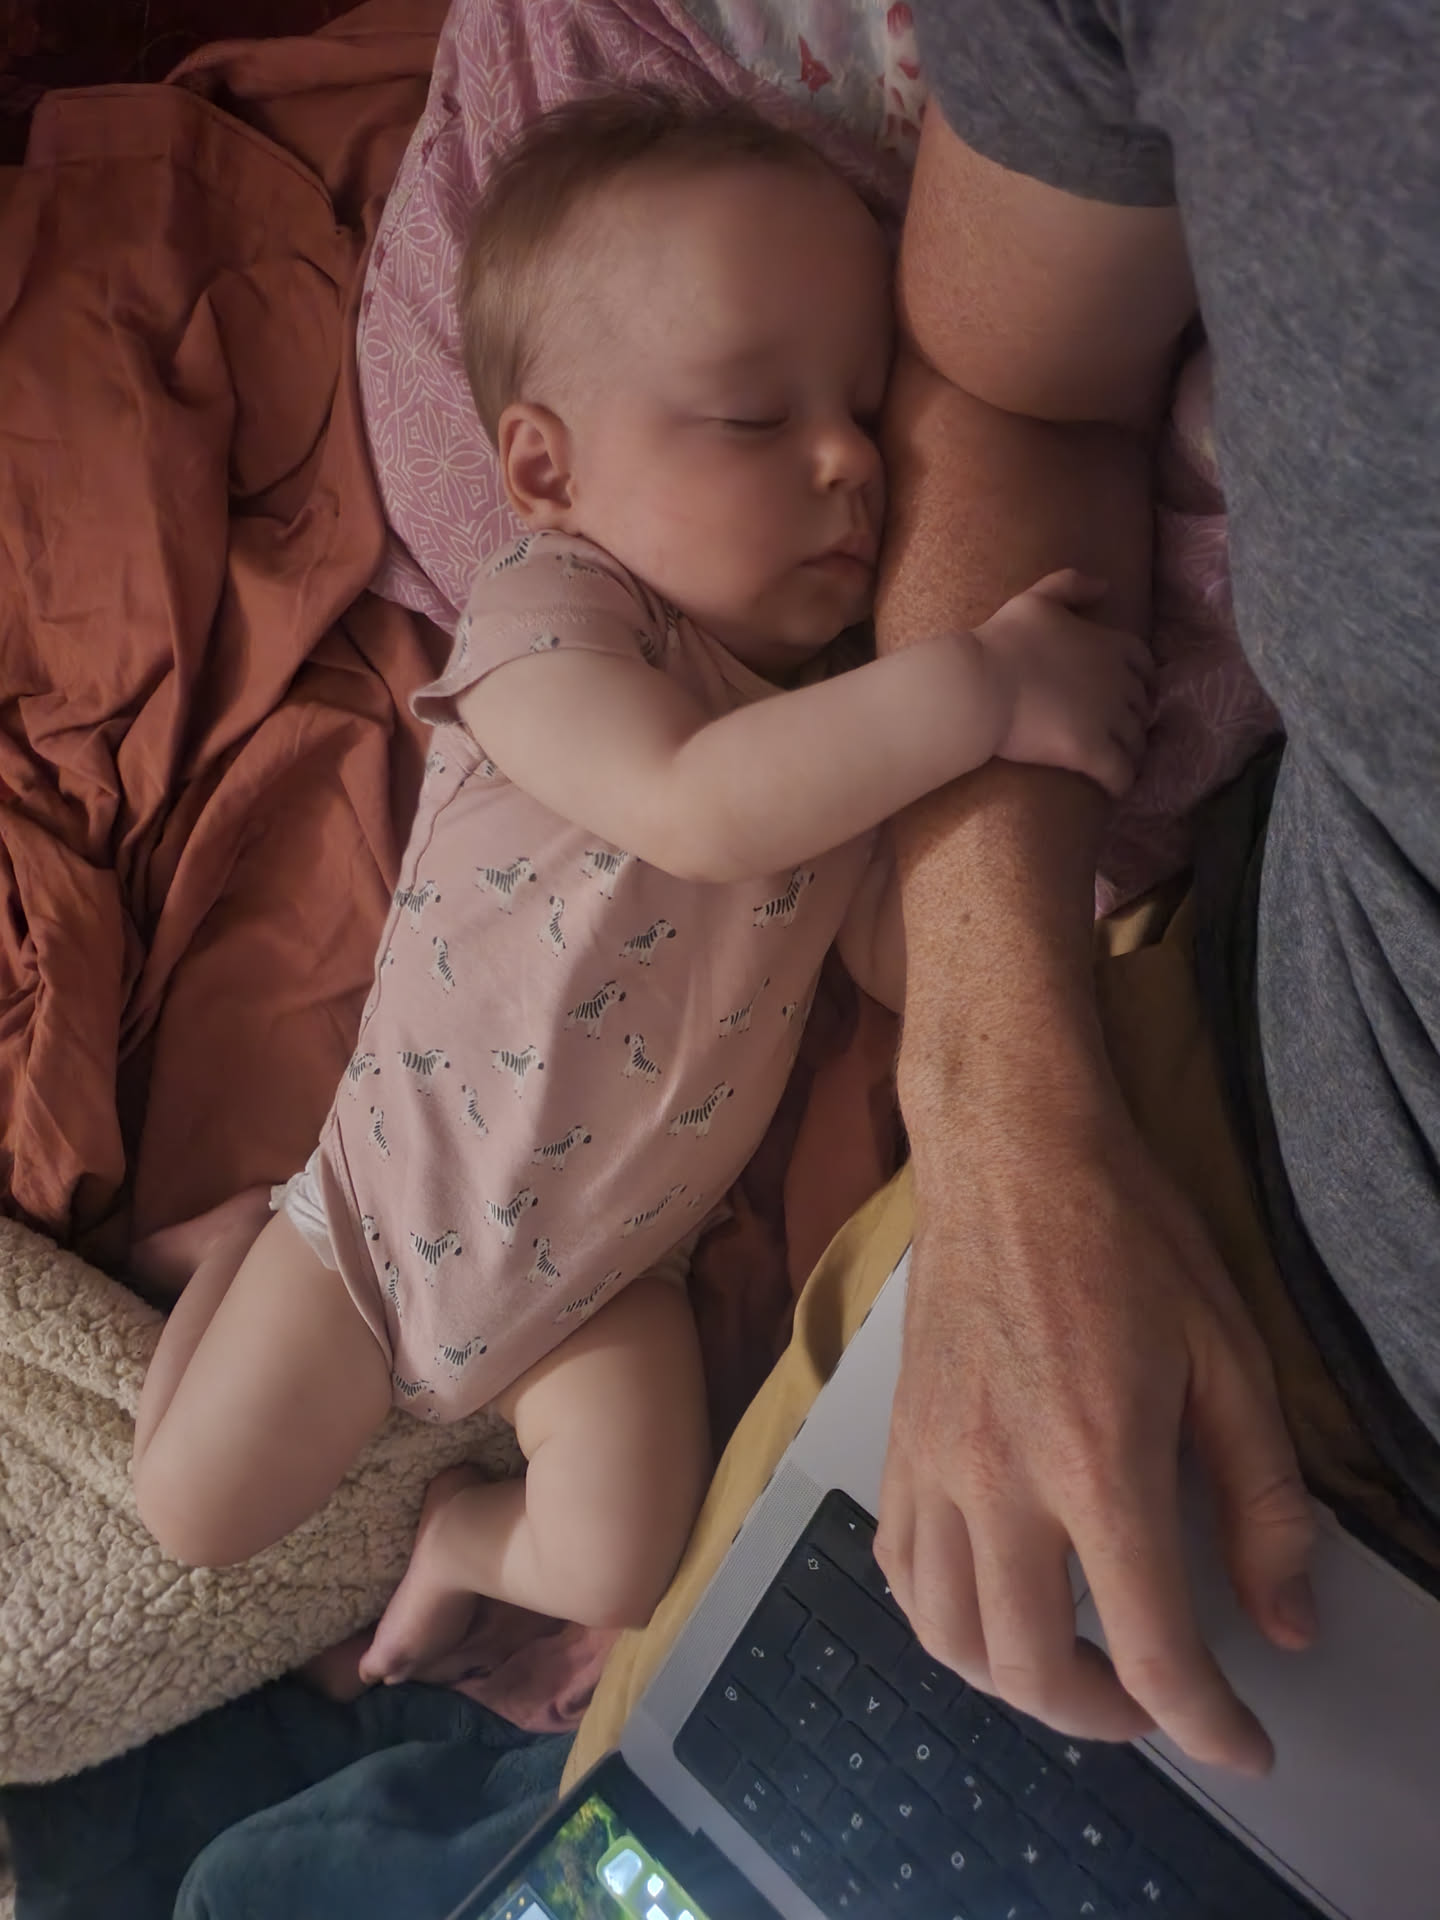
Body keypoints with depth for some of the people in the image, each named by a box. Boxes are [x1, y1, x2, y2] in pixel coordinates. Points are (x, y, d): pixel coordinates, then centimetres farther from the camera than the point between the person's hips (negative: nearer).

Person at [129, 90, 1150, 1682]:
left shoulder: (854, 710, -7)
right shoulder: (550, 621, -26)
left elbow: (903, 956, -9)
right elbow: (698, 806, -44)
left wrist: (1029, 781, -23)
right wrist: (973, 686, -41)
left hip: (603, 1261, 4)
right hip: (396, 1204, -3)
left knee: (620, 1577, 0)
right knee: (192, 1516, 7)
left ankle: (459, 1536, 33)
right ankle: (240, 1253, 35)